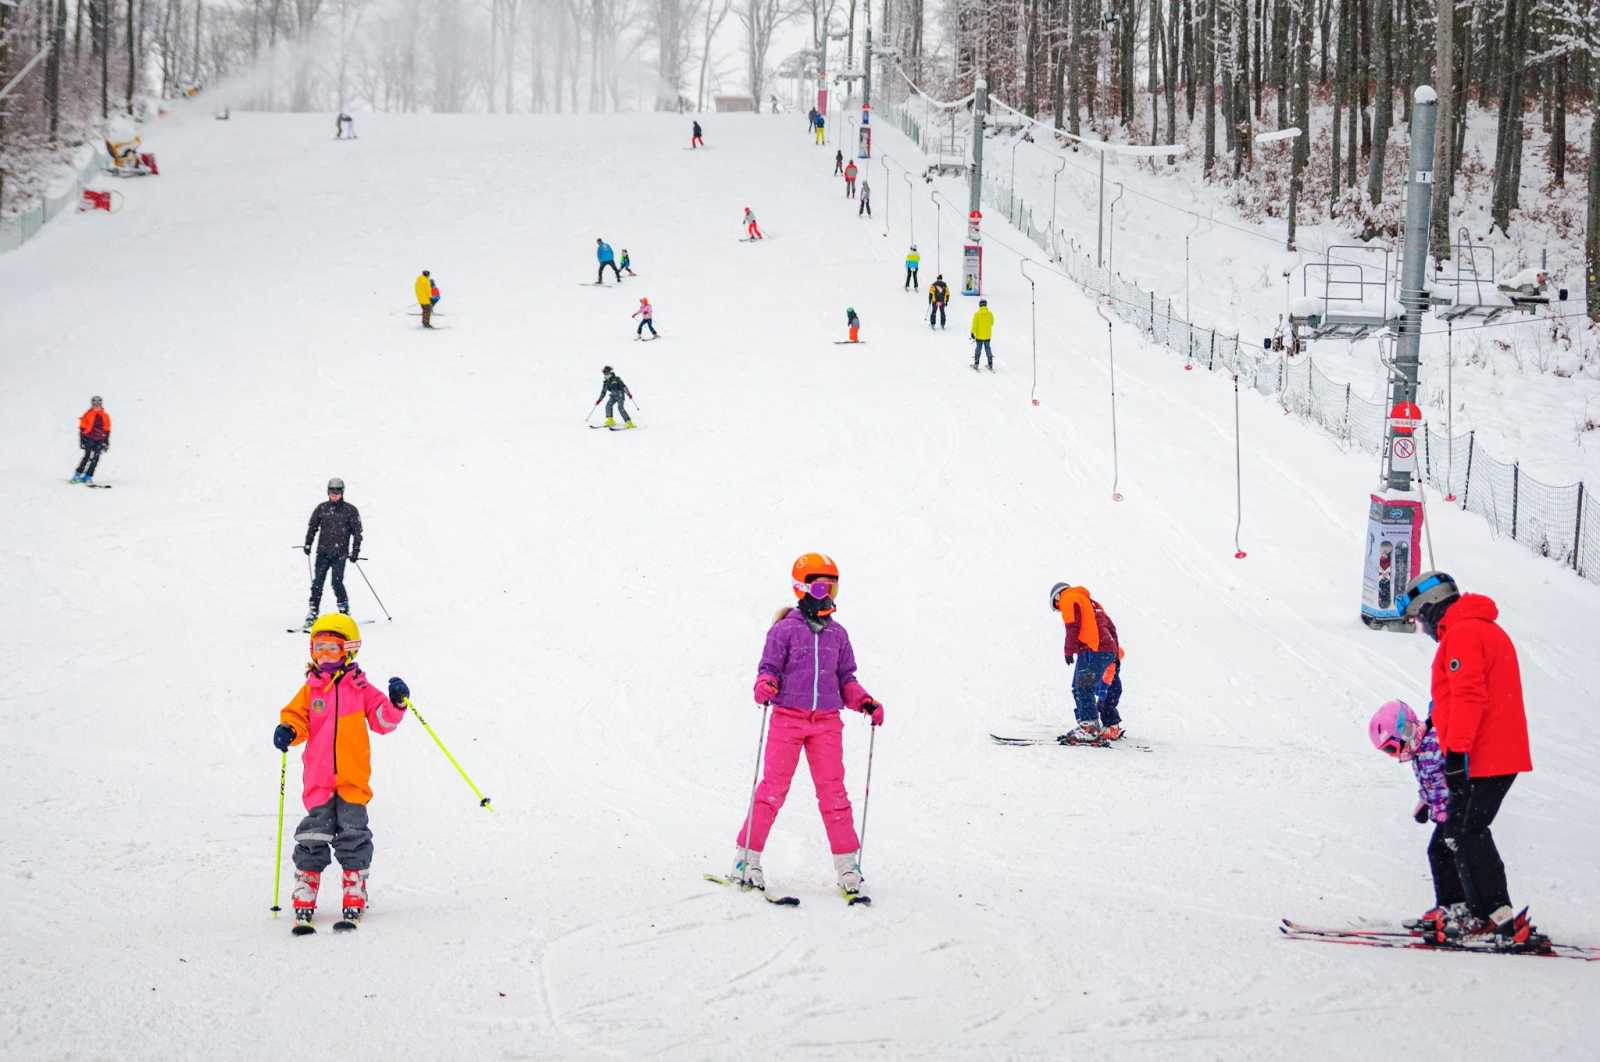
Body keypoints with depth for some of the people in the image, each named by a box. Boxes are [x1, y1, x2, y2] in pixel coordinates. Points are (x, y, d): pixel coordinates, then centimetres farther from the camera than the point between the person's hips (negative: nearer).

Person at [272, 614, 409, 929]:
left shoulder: (360, 688, 4)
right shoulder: (311, 689, 7)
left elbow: (382, 721, 2)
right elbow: (297, 716, 4)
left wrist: (396, 703, -16)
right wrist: (287, 731, -18)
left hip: (353, 779, -1)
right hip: (318, 779, 1)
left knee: (353, 836, 1)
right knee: (313, 837, 0)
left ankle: (354, 894, 11)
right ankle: (304, 896, 8)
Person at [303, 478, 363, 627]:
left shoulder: (350, 510, 2)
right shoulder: (321, 508, 8)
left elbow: (357, 531, 4)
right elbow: (312, 527, 17)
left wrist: (355, 550, -2)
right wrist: (308, 544, 10)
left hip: (340, 553, -3)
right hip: (323, 551, 3)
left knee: (337, 582, -11)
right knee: (317, 582, -4)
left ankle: (344, 608, 4)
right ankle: (313, 610, 0)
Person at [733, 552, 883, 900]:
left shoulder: (837, 634, 13)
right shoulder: (785, 629, 0)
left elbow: (845, 678, 18)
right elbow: (769, 667, 0)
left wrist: (864, 702, 2)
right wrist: (765, 686, -22)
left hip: (827, 721, 3)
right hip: (787, 718, -3)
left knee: (833, 790, 0)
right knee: (773, 788, -5)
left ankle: (847, 863, 3)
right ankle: (748, 858, 1)